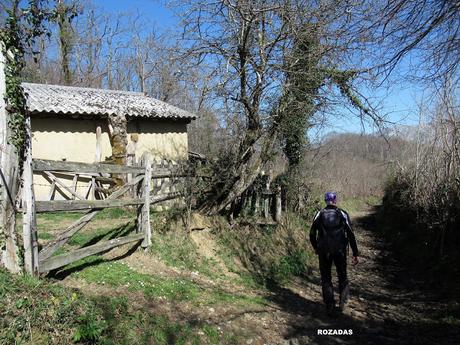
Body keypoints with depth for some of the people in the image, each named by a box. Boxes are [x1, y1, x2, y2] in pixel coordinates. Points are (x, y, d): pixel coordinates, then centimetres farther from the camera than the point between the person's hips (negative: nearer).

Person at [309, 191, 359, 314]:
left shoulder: (319, 214, -1)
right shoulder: (343, 214, -2)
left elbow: (312, 234, 1)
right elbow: (351, 235, -5)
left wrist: (315, 248, 17)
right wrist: (355, 254, -1)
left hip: (324, 251, 0)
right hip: (340, 251, 0)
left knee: (326, 278, 12)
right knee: (342, 276, 19)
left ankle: (329, 305, 12)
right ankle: (343, 303, 16)